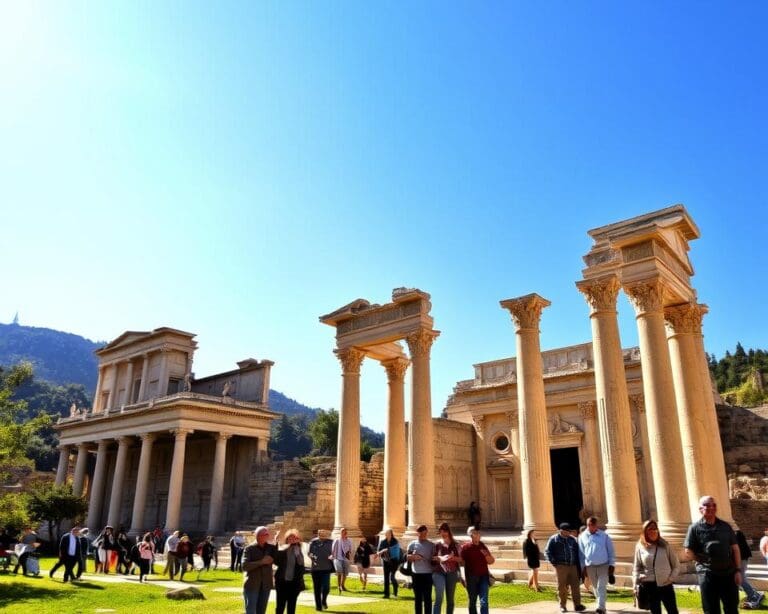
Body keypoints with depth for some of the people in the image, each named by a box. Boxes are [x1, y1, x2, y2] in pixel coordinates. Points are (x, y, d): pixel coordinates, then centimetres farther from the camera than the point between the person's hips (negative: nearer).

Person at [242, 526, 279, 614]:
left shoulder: (271, 548, 5)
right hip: (252, 585, -4)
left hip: (266, 584, 4)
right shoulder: (249, 548, -4)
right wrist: (261, 562, -18)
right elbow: (245, 566, -14)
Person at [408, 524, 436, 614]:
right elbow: (408, 557, 5)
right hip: (416, 574, 1)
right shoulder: (413, 544, 6)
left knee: (427, 597, 2)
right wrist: (413, 556, -15)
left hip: (428, 574, 0)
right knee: (418, 597, 7)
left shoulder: (431, 545, 6)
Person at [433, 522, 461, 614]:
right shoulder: (437, 545, 3)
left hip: (451, 573, 2)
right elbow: (433, 558, 6)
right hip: (439, 572, -2)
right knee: (439, 598, -15)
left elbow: (460, 559, 4)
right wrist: (440, 558, -14)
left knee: (450, 599, 9)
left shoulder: (455, 545, 5)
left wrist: (453, 557, -15)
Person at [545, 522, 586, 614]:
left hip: (573, 566, 3)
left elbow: (577, 553, 17)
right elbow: (547, 551, 0)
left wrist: (579, 567, 11)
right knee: (562, 587, 2)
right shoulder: (554, 539, 0)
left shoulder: (573, 539, 13)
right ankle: (562, 605, 14)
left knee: (575, 586, -1)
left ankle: (577, 605, 5)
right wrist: (553, 562, -10)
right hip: (561, 566, -3)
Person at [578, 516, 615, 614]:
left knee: (601, 587, -10)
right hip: (590, 566, 3)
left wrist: (611, 565, -3)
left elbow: (611, 551, 1)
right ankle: (601, 606, 27)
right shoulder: (582, 536, 1)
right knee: (596, 587, 13)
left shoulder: (604, 536, -3)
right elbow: (581, 553, 7)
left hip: (603, 565, -3)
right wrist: (583, 567, 6)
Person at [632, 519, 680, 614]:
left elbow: (676, 565, 9)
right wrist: (636, 585, -3)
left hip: (665, 585, 0)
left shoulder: (665, 546, 1)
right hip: (649, 586, 0)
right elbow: (637, 568, 5)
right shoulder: (640, 547, 0)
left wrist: (671, 578, -4)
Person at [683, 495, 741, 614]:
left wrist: (738, 570, 0)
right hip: (707, 575, -3)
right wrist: (705, 561, -4)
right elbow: (688, 554, -2)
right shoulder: (695, 528, -3)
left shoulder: (725, 526, 7)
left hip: (729, 573, 3)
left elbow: (735, 548, 8)